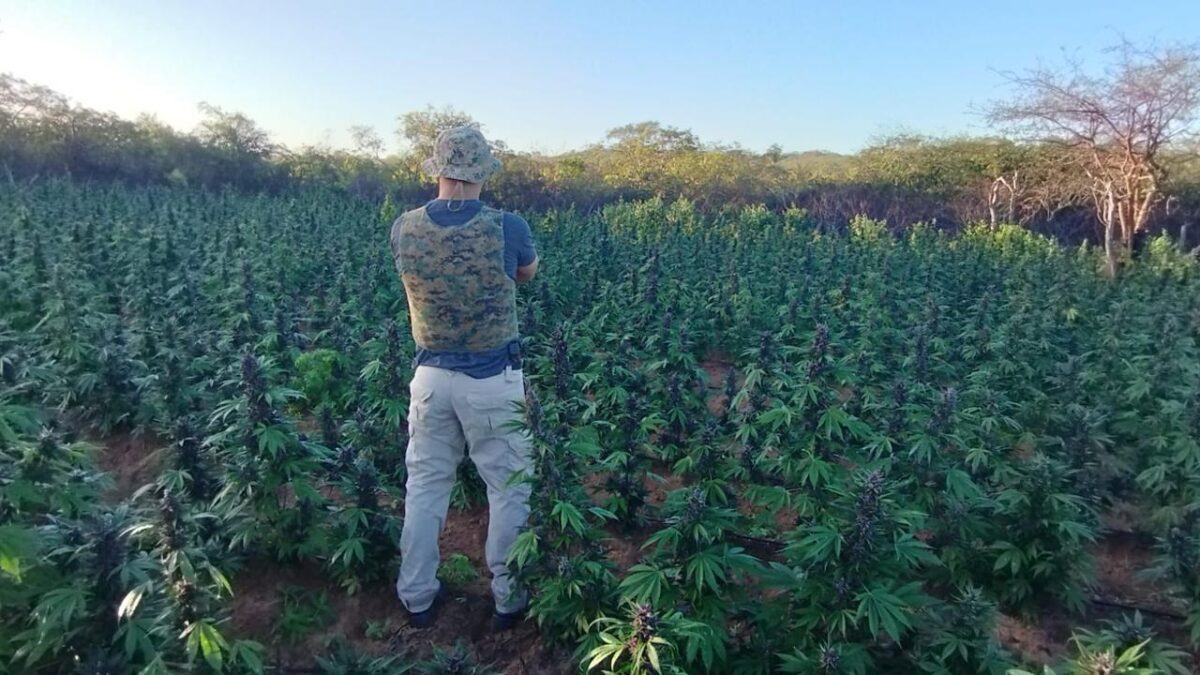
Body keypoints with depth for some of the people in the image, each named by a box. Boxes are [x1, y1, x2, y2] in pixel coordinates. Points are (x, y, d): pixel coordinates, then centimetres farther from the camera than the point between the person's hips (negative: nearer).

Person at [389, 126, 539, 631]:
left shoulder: (403, 229, -5)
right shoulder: (507, 228, -15)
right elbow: (528, 273, 7)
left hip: (430, 376, 4)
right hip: (493, 380, -3)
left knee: (425, 484, 19)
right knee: (511, 490, 13)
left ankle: (417, 598, 32)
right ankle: (508, 599, 27)